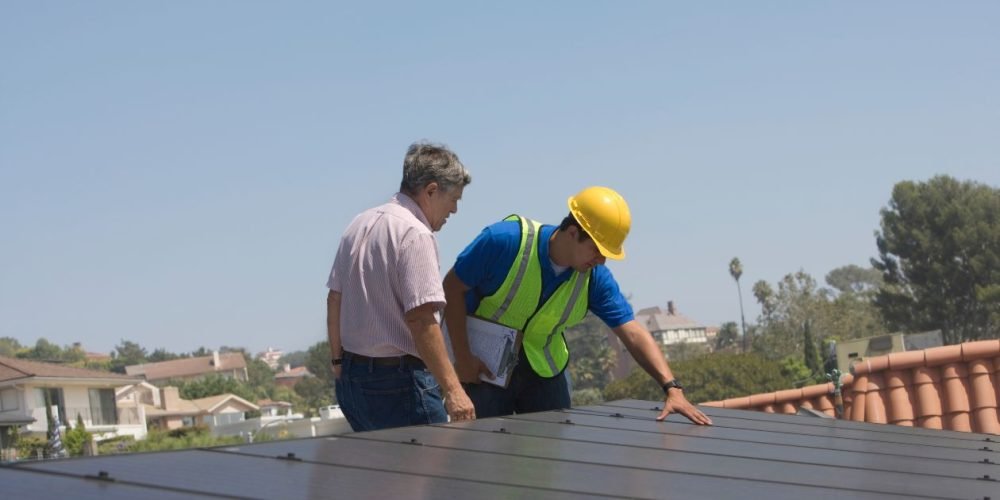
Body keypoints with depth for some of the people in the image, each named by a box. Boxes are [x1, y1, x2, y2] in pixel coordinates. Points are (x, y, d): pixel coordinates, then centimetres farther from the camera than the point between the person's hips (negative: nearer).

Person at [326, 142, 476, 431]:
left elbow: (334, 299, 18)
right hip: (398, 380, -9)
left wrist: (339, 363, 25)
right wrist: (452, 389, -23)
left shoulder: (360, 224, 13)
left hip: (351, 377, 9)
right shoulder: (415, 235, -15)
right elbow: (420, 319, -23)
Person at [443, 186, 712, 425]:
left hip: (544, 370, 4)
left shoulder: (595, 278, -11)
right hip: (485, 368, -4)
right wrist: (462, 357, -16)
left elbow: (633, 334, -13)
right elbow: (453, 287, -13)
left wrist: (672, 388, -26)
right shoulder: (505, 241, -23)